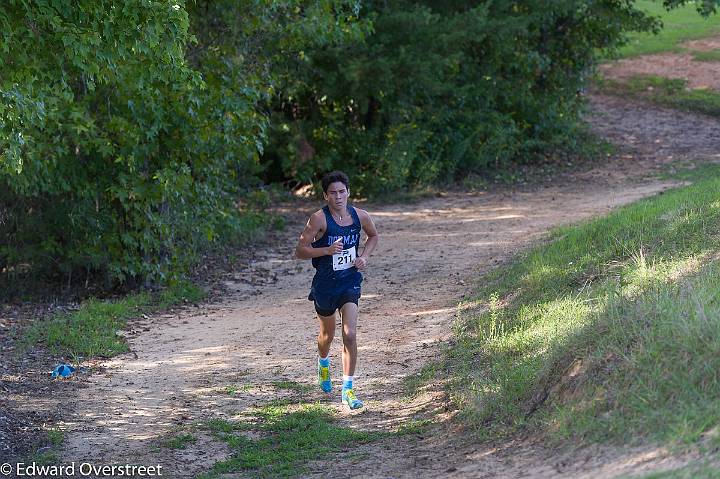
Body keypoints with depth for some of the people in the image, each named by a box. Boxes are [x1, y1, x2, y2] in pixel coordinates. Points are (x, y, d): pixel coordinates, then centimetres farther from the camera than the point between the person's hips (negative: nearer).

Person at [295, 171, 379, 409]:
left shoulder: (359, 216, -4)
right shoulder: (319, 219, -16)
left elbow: (373, 236, 18)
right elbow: (300, 251, -15)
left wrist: (364, 257, 0)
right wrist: (327, 250, -29)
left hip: (350, 282, 1)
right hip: (325, 283, -1)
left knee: (350, 335, -13)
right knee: (327, 334, 19)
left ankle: (348, 389, -8)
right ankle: (323, 362, 54)